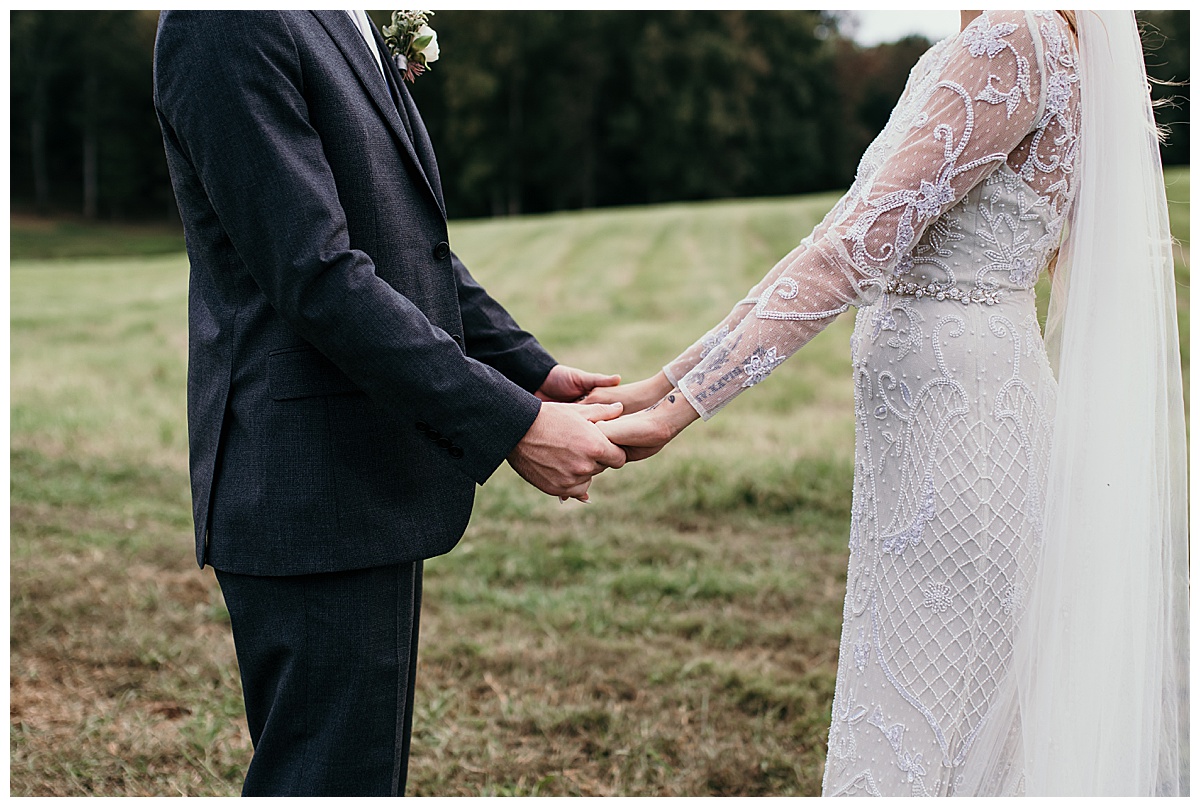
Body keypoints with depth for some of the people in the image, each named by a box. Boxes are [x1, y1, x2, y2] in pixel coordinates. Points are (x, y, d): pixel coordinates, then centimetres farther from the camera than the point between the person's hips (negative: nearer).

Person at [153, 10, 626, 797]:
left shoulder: (349, 28, 14)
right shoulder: (225, 26, -17)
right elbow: (316, 277, -23)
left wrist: (536, 373, 6)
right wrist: (510, 426, -22)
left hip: (376, 481, 10)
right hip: (313, 490, -10)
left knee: (363, 767, 19)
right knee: (329, 772, -1)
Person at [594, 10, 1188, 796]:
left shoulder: (1015, 37, -14)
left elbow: (862, 246, -20)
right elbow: (841, 238, 12)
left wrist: (685, 404, -19)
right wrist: (671, 380, 8)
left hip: (954, 428, -9)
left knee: (907, 744, 0)